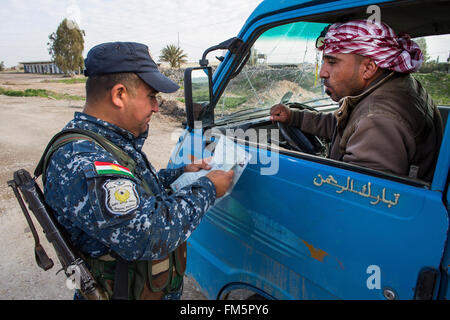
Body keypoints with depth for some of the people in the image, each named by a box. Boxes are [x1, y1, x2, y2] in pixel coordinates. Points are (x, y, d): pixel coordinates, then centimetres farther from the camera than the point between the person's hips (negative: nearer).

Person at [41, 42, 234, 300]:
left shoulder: (112, 142, 1)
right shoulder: (82, 161, -31)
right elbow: (148, 236, -35)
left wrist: (181, 174, 2)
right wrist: (206, 190, -24)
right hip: (132, 292, -8)